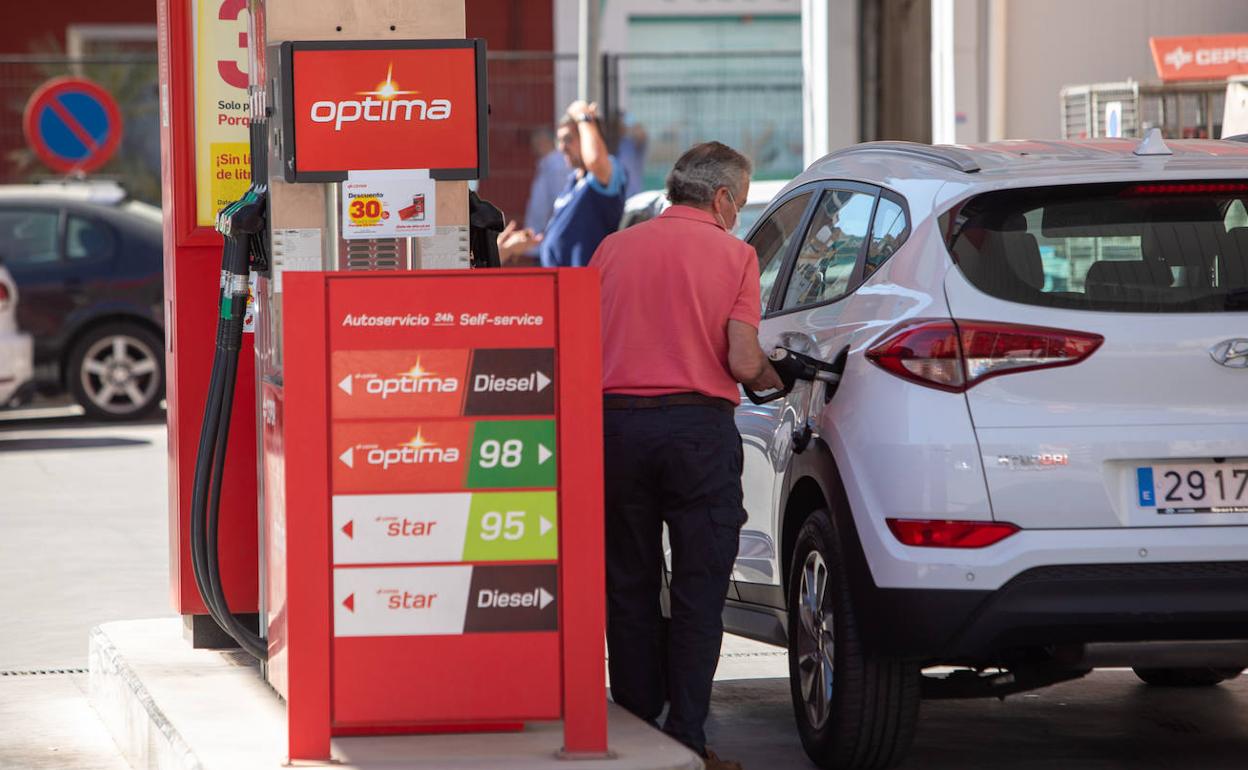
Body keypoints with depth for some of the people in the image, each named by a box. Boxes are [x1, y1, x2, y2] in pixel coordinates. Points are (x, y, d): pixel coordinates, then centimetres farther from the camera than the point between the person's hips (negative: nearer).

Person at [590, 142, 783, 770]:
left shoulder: (613, 248, 9)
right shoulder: (732, 254, 0)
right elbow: (742, 361, -8)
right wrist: (772, 380, 13)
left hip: (617, 422, 3)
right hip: (697, 426, -3)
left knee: (630, 589, 11)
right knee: (698, 590, 2)